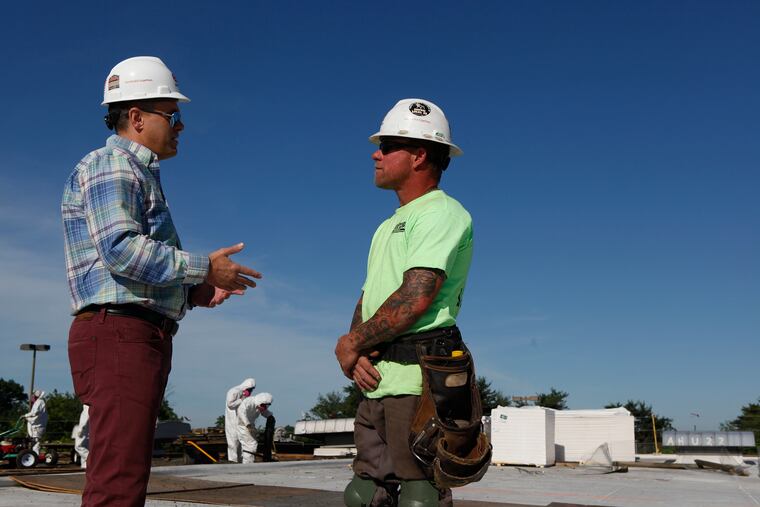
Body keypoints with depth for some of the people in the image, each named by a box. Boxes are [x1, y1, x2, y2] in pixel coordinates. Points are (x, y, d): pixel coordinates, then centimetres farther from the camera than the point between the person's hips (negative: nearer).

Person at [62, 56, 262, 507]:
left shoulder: (141, 176, 27)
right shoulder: (110, 164, -3)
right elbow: (121, 250, -20)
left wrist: (198, 293, 13)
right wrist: (204, 267, -12)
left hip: (142, 338, 10)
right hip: (120, 333, -10)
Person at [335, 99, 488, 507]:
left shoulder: (442, 213, -7)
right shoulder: (389, 226, 24)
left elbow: (415, 299, -19)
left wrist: (352, 343, -6)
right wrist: (356, 353, -1)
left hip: (419, 379, -9)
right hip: (377, 381, 9)